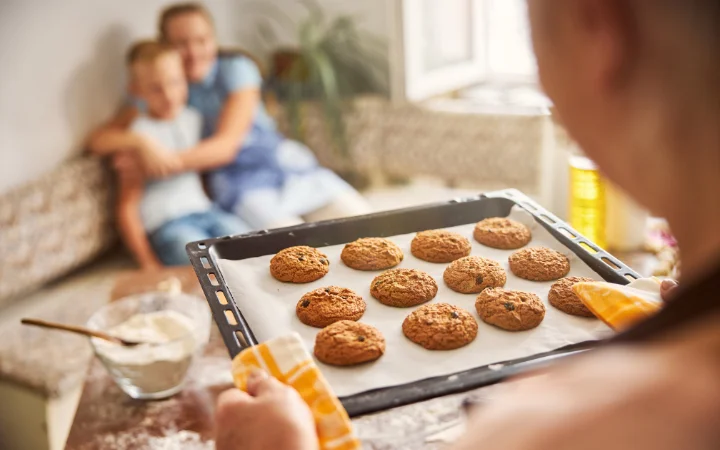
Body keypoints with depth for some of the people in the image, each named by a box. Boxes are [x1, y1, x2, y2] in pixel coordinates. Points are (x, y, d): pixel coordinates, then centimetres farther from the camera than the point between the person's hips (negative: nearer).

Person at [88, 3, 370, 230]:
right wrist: (143, 145, -27)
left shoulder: (235, 68, -2)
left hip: (290, 165, 2)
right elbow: (100, 137, -5)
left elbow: (226, 144, -12)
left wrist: (173, 161, -28)